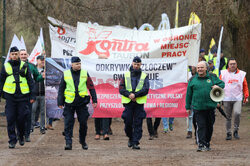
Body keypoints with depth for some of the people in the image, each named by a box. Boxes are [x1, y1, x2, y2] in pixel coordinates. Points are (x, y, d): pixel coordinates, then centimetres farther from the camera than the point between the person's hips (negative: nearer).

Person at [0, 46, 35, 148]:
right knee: (10, 119, -3)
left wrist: (32, 95, 4)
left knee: (21, 118, 0)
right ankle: (12, 140, 2)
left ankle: (21, 136, 24)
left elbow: (30, 81, 9)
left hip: (23, 95, 0)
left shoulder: (24, 66, 6)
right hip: (10, 96, 0)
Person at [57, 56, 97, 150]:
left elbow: (91, 87, 7)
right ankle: (68, 143, -8)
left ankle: (83, 141, 24)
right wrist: (60, 102, 1)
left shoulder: (85, 74, 4)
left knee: (83, 123, 6)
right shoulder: (65, 74, 2)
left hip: (82, 103, 1)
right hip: (69, 104, -1)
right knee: (68, 124, -7)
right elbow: (61, 89, 6)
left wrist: (94, 100, 2)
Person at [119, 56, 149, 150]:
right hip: (128, 103, 1)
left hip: (139, 103, -1)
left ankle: (135, 142, -2)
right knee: (128, 123, 1)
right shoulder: (126, 75, 10)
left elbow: (145, 89, -5)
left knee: (138, 124, -4)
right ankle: (130, 138, 25)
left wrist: (135, 94, -17)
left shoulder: (144, 76, 8)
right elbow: (121, 89, 3)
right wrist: (129, 95, -14)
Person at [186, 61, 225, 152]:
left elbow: (222, 83, 17)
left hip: (210, 106, 2)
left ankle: (207, 143, 24)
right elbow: (188, 94, 10)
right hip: (198, 107, -2)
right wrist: (188, 107, 9)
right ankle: (201, 145, -13)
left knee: (209, 126, 10)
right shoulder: (192, 80, 6)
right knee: (201, 126, -10)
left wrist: (218, 86, -7)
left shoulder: (212, 77, 7)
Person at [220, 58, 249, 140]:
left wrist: (246, 97, 7)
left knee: (237, 113, -20)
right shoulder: (223, 74, 5)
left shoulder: (241, 74, 6)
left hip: (238, 98, -1)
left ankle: (236, 130, -5)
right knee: (228, 117, 4)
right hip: (227, 99, 1)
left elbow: (245, 86, 12)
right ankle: (228, 133, 14)